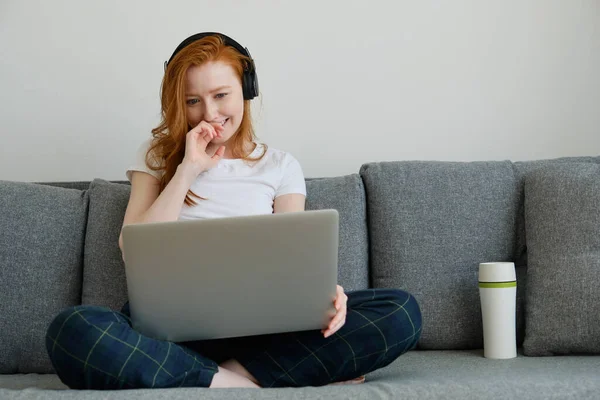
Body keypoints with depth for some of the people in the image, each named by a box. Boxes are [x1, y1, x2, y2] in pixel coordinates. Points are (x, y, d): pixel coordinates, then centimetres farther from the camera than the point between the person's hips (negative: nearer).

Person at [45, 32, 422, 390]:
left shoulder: (281, 166, 14)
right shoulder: (158, 155, 14)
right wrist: (188, 169, -5)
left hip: (260, 322, 1)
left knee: (401, 311, -22)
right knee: (72, 330, -35)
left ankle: (237, 372, -26)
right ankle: (245, 384, -30)